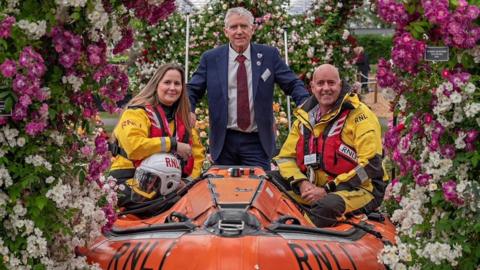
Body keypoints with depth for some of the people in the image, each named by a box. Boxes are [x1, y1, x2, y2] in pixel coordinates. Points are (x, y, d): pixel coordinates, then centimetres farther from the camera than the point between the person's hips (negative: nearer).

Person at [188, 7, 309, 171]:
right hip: (224, 141, 1)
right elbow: (193, 90, 8)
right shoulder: (210, 58, 3)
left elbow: (292, 84, 2)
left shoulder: (269, 55, 2)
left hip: (257, 141, -1)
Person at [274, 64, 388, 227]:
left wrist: (327, 190, -17)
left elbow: (370, 165, -14)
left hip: (357, 189, -6)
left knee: (326, 206, -39)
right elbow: (285, 157, 14)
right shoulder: (305, 118, 13)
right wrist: (302, 183, -9)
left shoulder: (359, 115, -6)